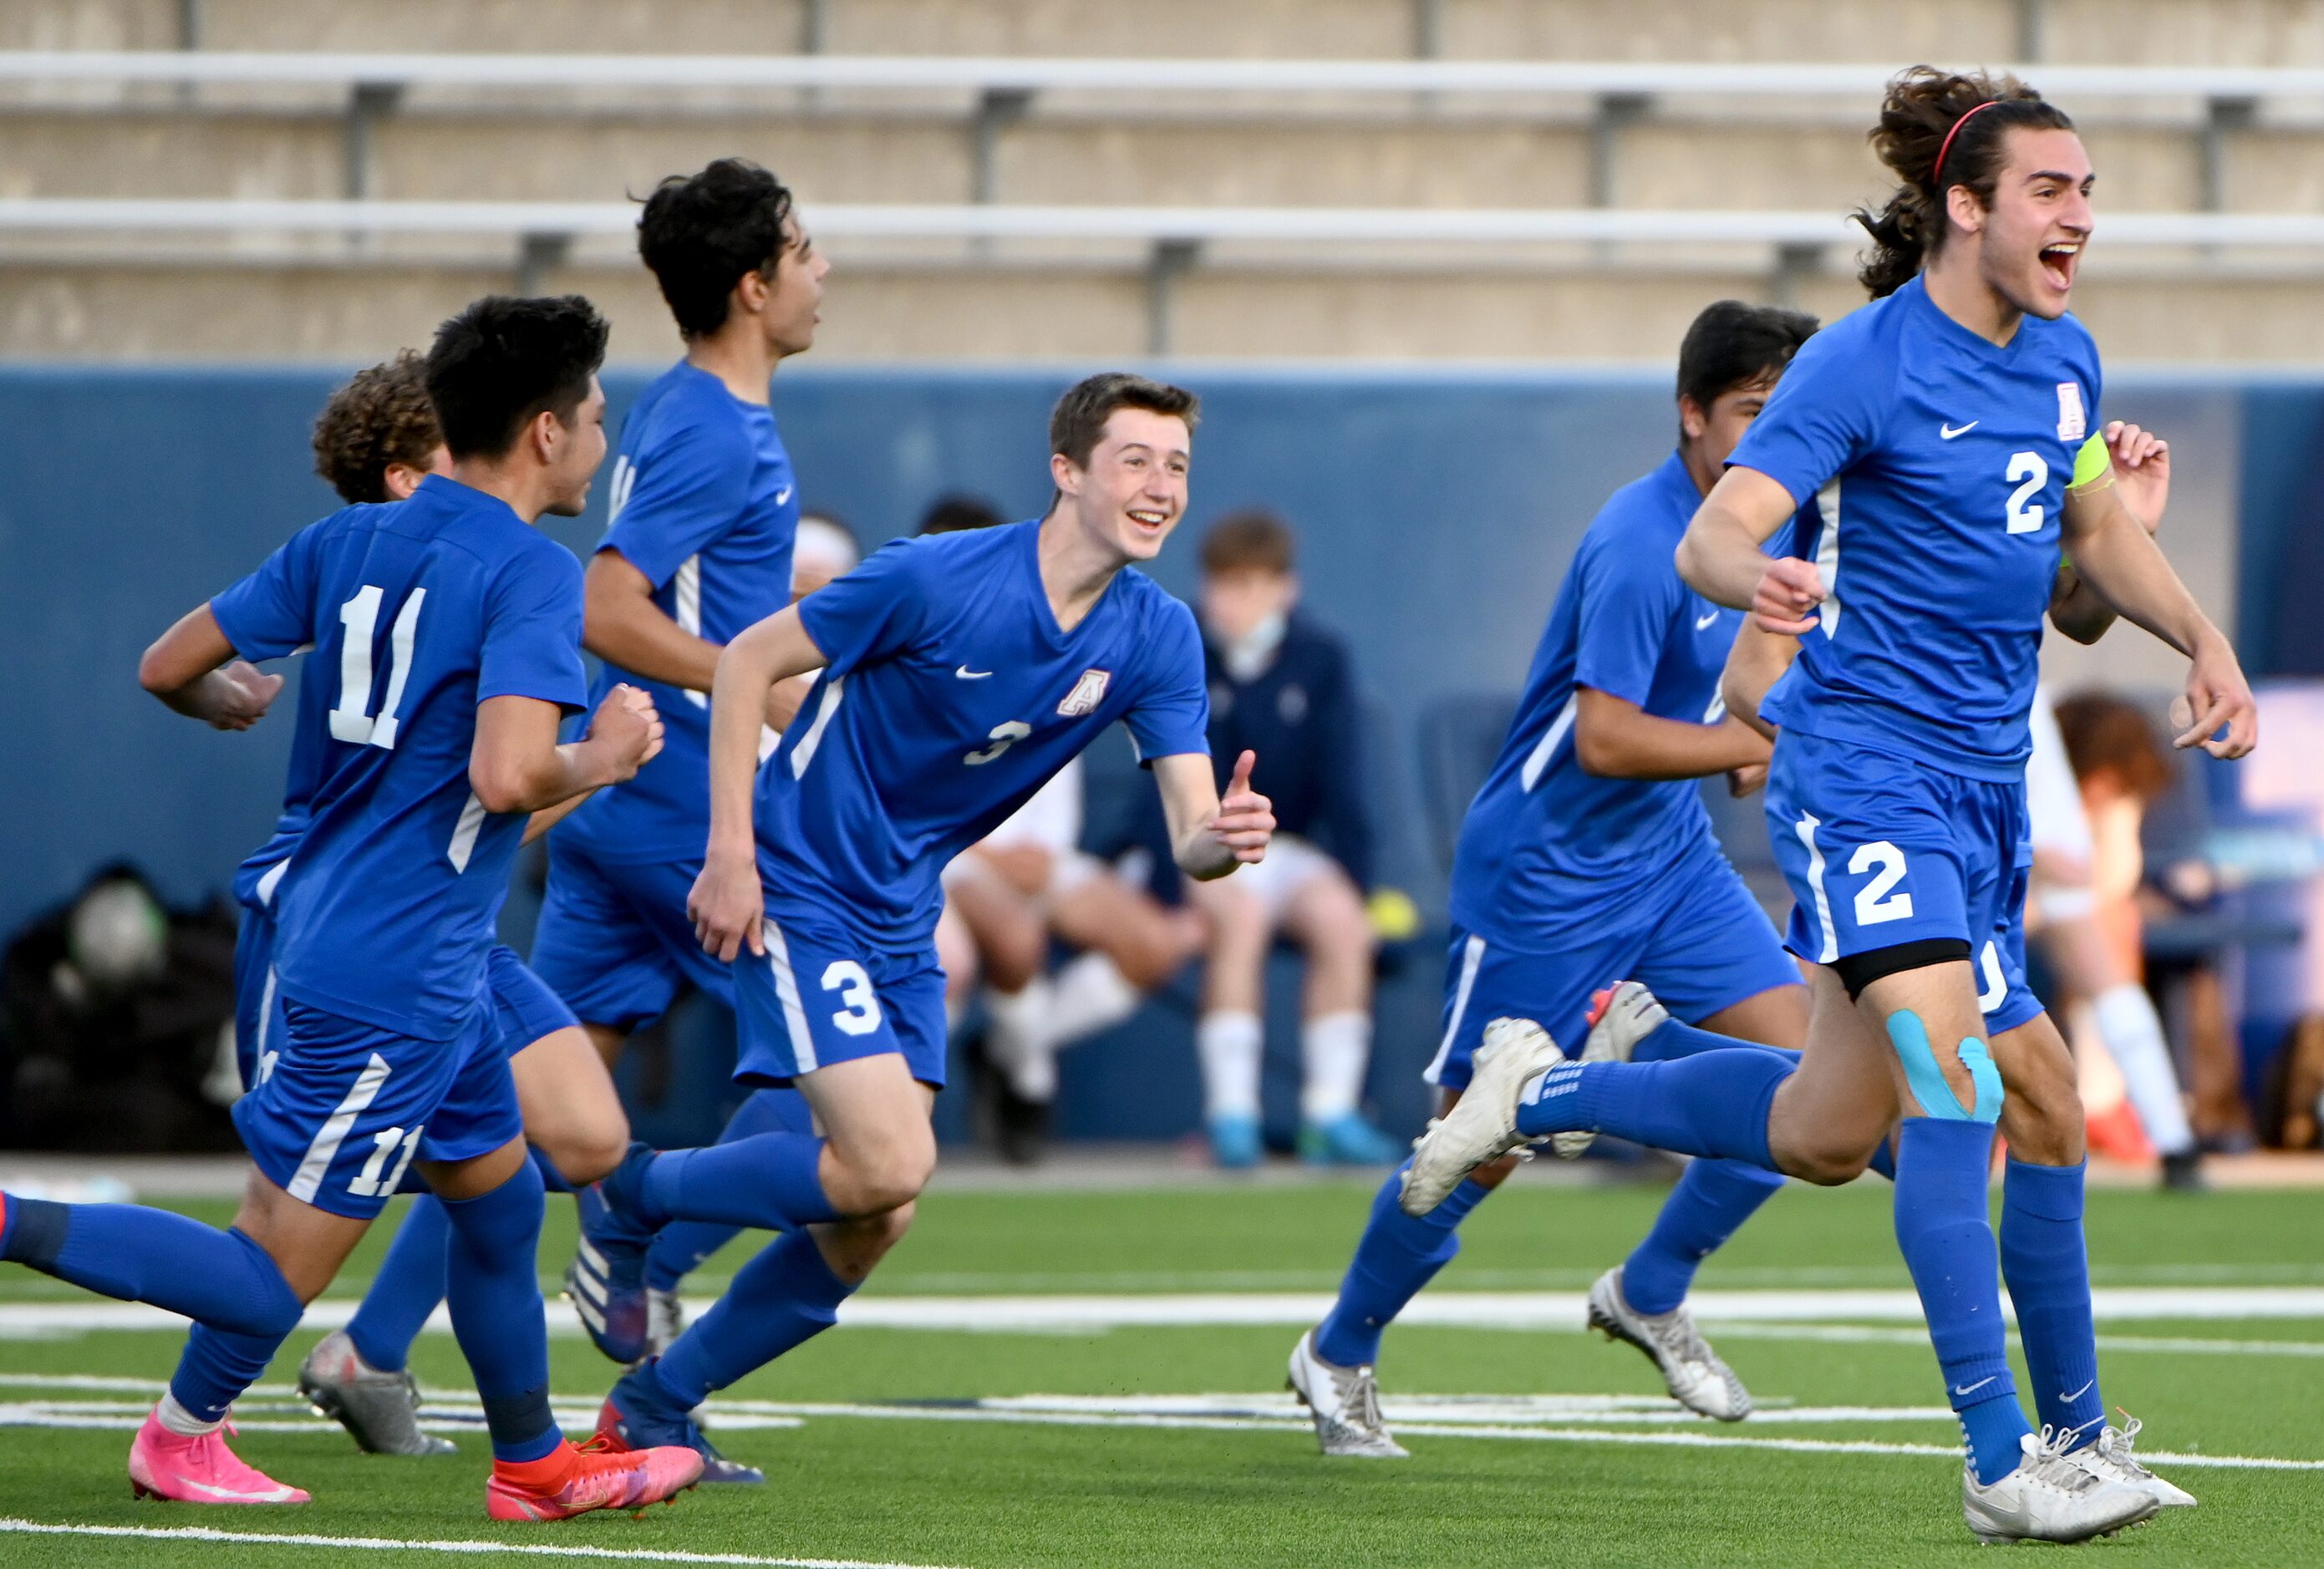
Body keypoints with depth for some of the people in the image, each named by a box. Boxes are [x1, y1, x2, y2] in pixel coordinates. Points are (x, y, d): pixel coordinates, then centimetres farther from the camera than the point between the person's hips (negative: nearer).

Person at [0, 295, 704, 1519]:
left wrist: (234, 703, 33)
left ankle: (531, 1464, 37)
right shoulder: (531, 573, -16)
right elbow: (505, 776, -29)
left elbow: (167, 668, 10)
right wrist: (602, 759, -8)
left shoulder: (347, 542, 6)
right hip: (398, 974, -9)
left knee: (498, 1191, 24)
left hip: (325, 926, 9)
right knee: (275, 1278, -5)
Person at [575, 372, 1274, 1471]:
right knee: (889, 1165, -20)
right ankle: (635, 1193, 3)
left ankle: (650, 1408, 21)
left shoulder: (1156, 638, -5)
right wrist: (729, 855, -15)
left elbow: (1190, 831, -10)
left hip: (902, 924, 7)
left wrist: (1223, 841, -35)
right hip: (799, 892, -7)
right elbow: (746, 664, -11)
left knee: (867, 1229, 5)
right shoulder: (937, 578, -20)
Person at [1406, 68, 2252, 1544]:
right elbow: (1711, 537, -19)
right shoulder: (1862, 361, -13)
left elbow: (2099, 526, 27)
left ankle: (1545, 1091, 35)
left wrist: (2205, 639, 12)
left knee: (1826, 1133, 10)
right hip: (1861, 762, -8)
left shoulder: (2063, 359, 10)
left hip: (1983, 782, 8)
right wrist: (1755, 575, -42)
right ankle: (2007, 1463, -24)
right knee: (1950, 1071, -23)